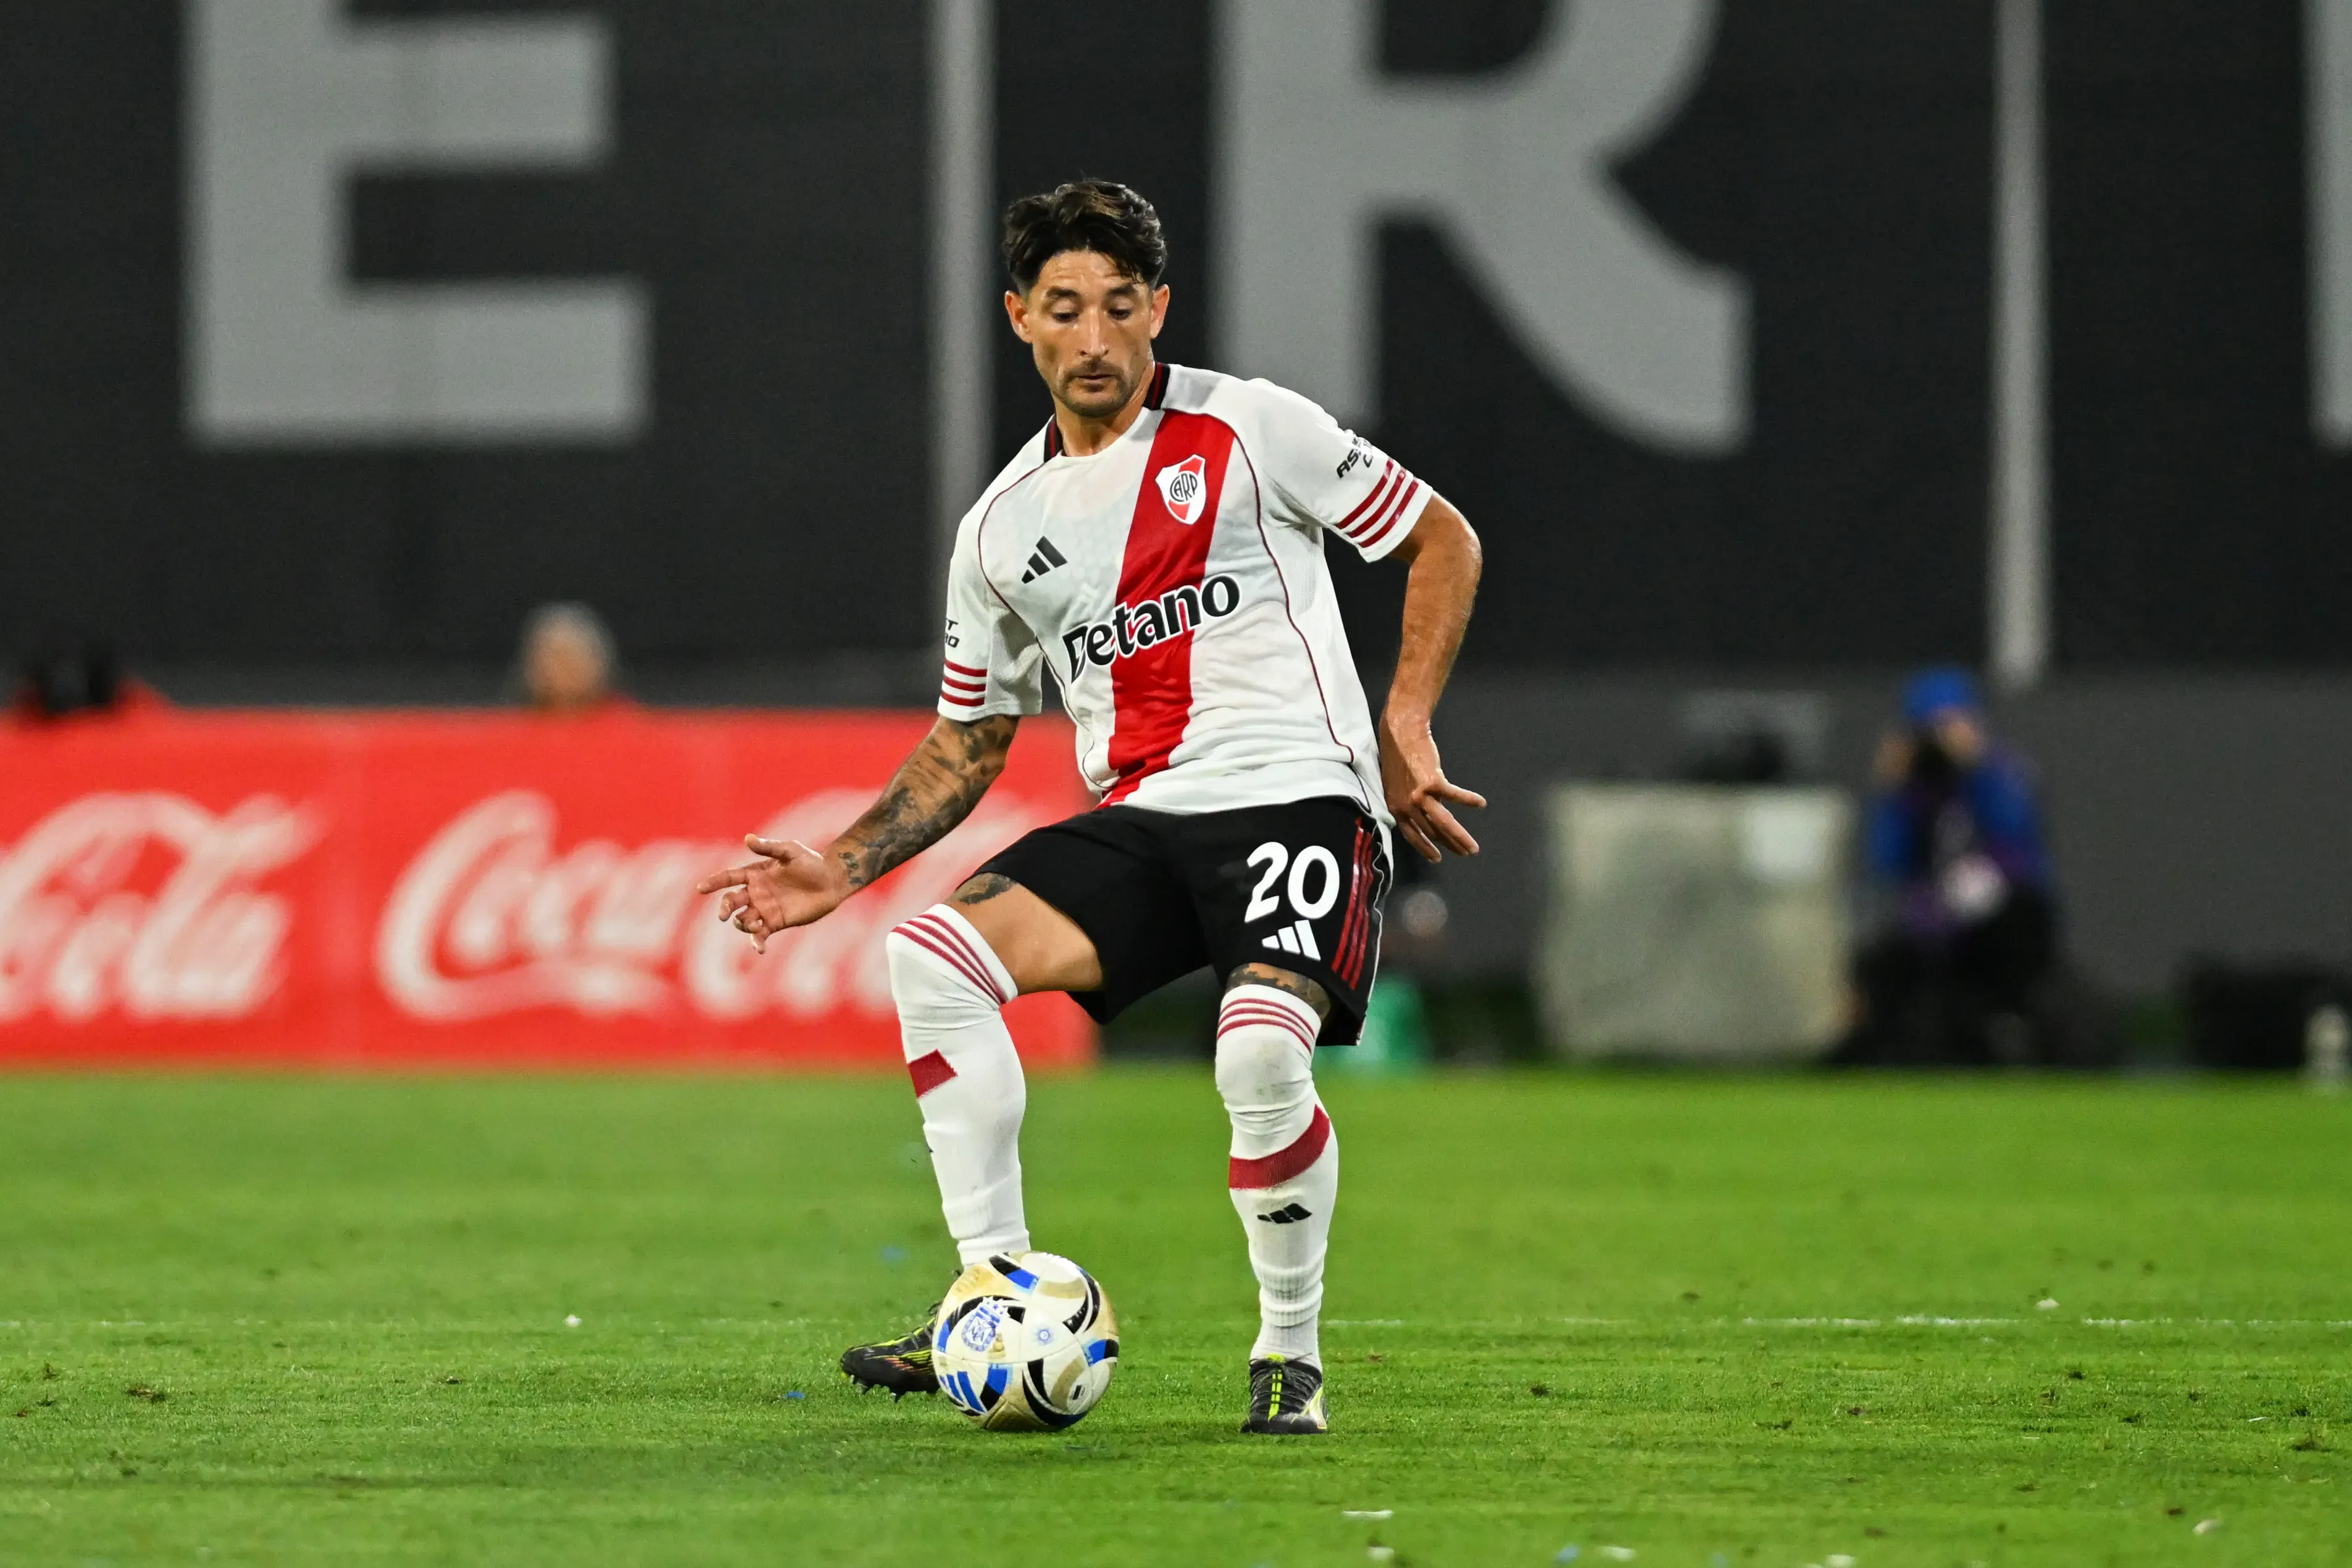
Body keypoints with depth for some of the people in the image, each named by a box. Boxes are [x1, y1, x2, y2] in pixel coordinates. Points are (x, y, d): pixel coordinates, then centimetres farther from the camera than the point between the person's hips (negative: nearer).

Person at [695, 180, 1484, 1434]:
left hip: (1300, 796, -5)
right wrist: (844, 865, 9)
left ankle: (1288, 1355, -7)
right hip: (1137, 820, 5)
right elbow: (965, 744, 23)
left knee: (1260, 1051, -32)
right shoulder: (1004, 528, 15)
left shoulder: (1251, 428, 2)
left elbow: (1442, 541, 8)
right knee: (933, 954, -20)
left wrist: (1405, 724, -4)